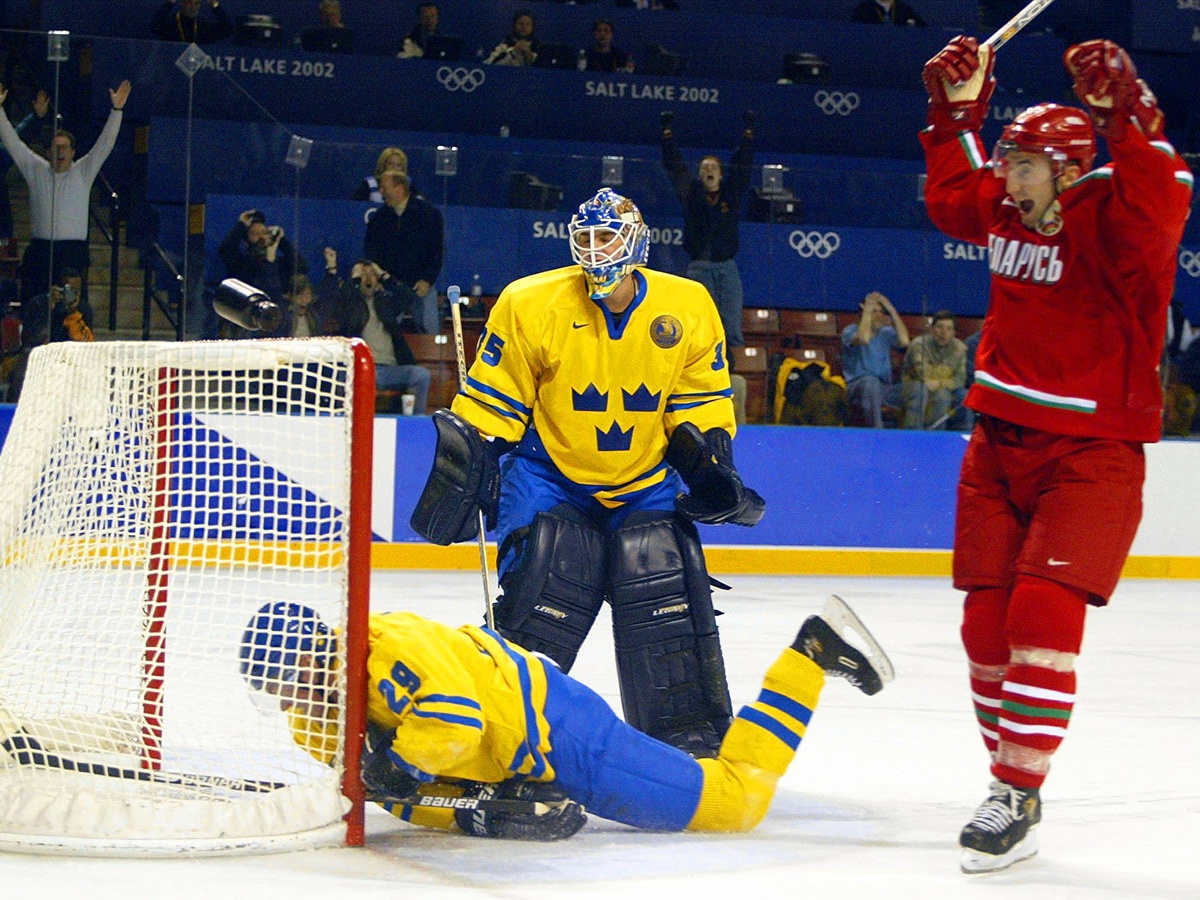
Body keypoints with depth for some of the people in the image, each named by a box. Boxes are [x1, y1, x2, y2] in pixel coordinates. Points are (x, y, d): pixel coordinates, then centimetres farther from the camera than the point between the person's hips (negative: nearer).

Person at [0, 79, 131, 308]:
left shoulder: (83, 172, 8)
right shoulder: (36, 171, 12)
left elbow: (105, 144, 3)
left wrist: (117, 110, -6)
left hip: (73, 251, -1)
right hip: (39, 249, 1)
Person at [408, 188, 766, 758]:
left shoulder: (687, 309, -7)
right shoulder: (531, 305, -13)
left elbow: (702, 400, 5)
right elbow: (491, 401, -6)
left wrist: (707, 458, -9)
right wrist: (469, 465, -12)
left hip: (646, 482, 2)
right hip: (550, 473, -2)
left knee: (670, 592, -9)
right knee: (541, 591, -17)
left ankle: (694, 733, 4)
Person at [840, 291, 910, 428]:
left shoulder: (886, 334, 11)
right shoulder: (850, 330, 0)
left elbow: (904, 341, -11)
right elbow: (863, 339, -25)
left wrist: (891, 309, -8)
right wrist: (867, 310, -13)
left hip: (883, 390, 4)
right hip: (857, 388, -4)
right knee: (871, 381, -39)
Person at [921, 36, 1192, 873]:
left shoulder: (1111, 215, -15)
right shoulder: (1007, 210, 4)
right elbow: (952, 198, 24)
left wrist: (1126, 115, -47)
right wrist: (958, 111, 13)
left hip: (1091, 452, -7)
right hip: (1000, 443, 7)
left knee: (1044, 609, -18)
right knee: (987, 622, 7)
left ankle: (1018, 798, -13)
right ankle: (1010, 773, 22)